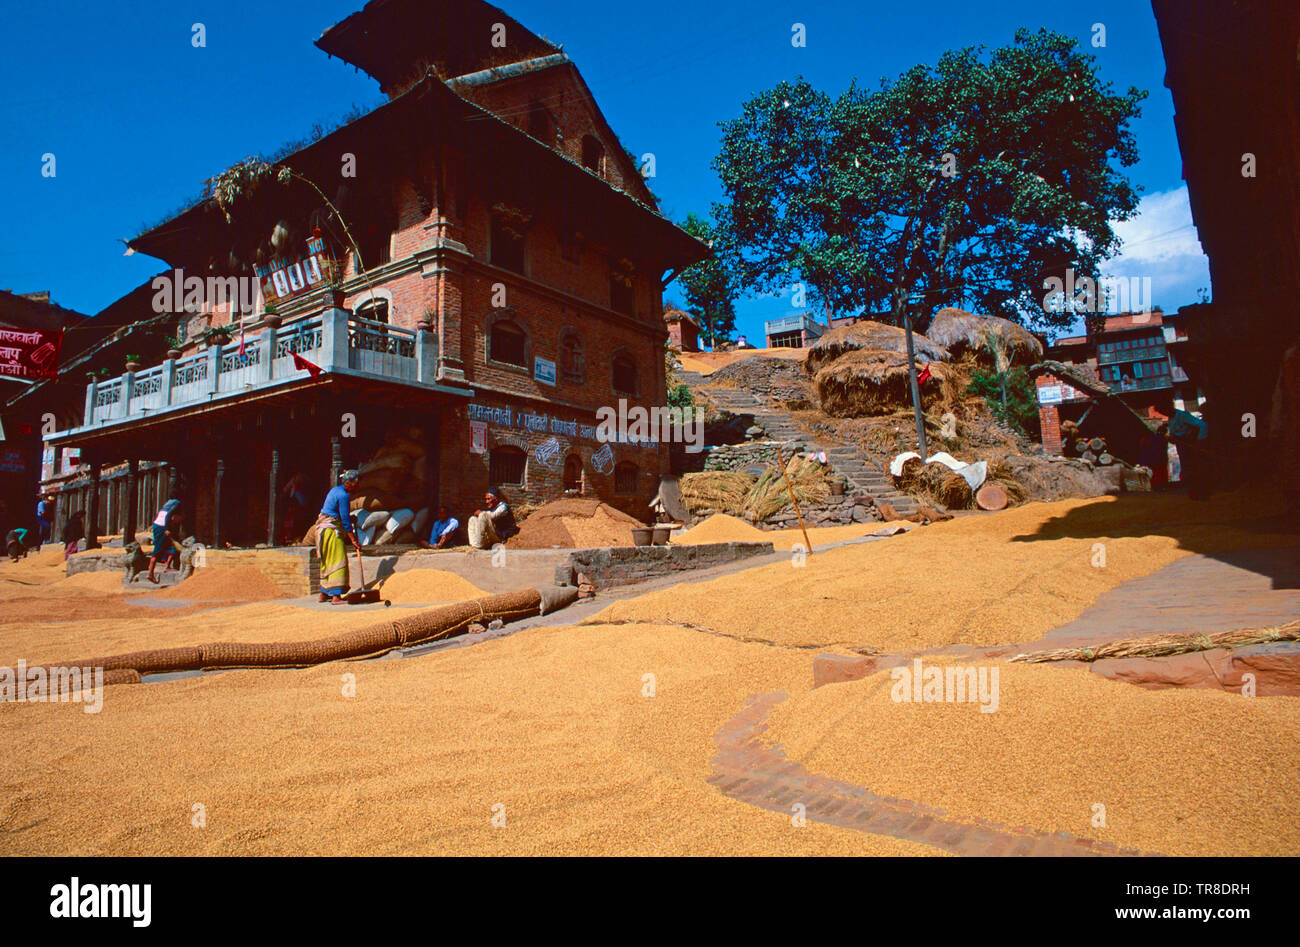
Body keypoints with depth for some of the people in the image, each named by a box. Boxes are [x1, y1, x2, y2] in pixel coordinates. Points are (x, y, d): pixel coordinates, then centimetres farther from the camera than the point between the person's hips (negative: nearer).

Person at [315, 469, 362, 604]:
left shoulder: (336, 490, 15)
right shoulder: (343, 495, -16)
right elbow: (345, 521, -17)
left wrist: (350, 518, 10)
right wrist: (353, 540, -15)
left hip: (322, 526, 10)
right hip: (331, 528, -10)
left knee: (327, 562, 15)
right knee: (338, 562, -13)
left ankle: (324, 594, 22)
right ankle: (336, 596, -18)